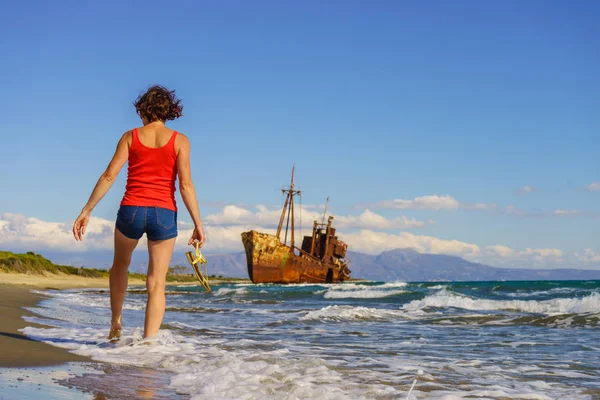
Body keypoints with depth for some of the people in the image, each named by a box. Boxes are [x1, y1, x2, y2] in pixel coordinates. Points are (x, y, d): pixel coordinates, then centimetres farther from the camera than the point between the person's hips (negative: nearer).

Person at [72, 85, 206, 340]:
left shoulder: (130, 137, 3)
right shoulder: (179, 140, 0)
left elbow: (109, 176, -2)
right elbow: (185, 185, -8)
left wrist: (86, 211, 2)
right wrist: (198, 224, -5)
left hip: (131, 211, 1)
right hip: (164, 214, -1)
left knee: (120, 264, 30)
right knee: (157, 284, 4)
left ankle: (116, 323, 30)